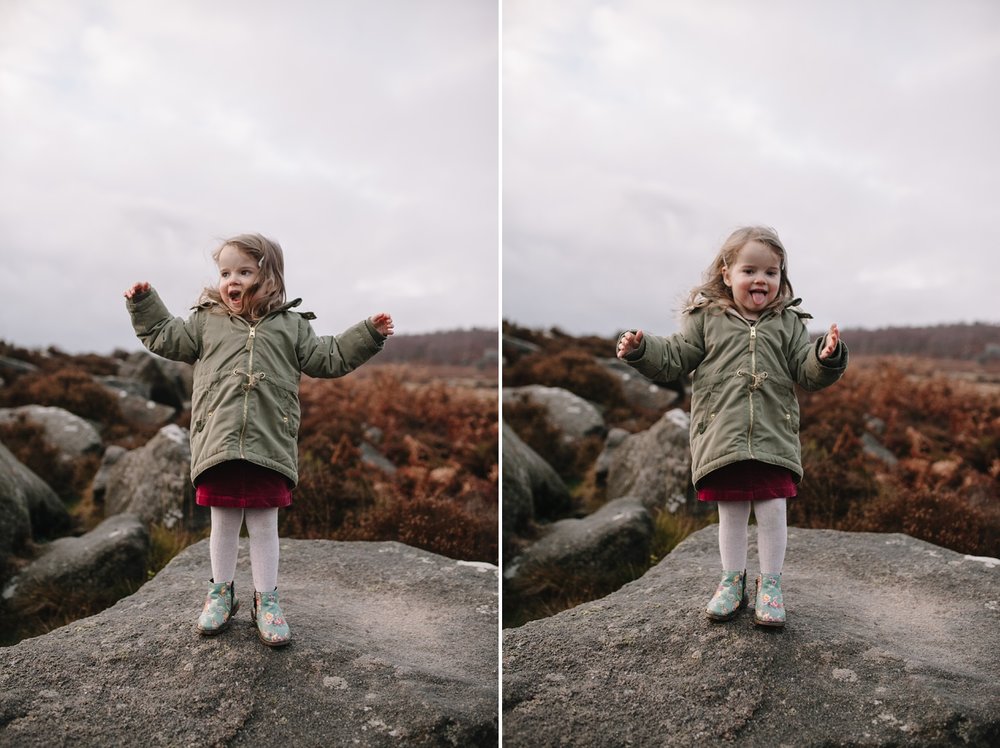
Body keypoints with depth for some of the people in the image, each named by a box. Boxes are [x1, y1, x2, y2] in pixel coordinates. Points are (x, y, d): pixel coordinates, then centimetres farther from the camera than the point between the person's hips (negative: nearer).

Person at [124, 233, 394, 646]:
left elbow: (329, 358, 9)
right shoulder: (206, 321, 10)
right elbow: (166, 337, 16)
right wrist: (144, 305, 9)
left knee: (264, 525, 8)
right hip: (218, 445, 1)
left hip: (269, 447, -1)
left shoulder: (290, 326, 8)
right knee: (223, 524, 13)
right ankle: (221, 592, 30)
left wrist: (368, 333, 3)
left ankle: (266, 600, 21)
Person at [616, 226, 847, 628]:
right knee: (730, 514, 10)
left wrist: (827, 356, -18)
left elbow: (807, 371, 3)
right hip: (721, 439, 0)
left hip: (774, 440, 1)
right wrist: (641, 349, -14)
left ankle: (770, 583, 22)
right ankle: (732, 580, 28)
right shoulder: (706, 318, 3)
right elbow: (674, 358, 3)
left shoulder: (789, 323, 7)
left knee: (772, 512, 3)